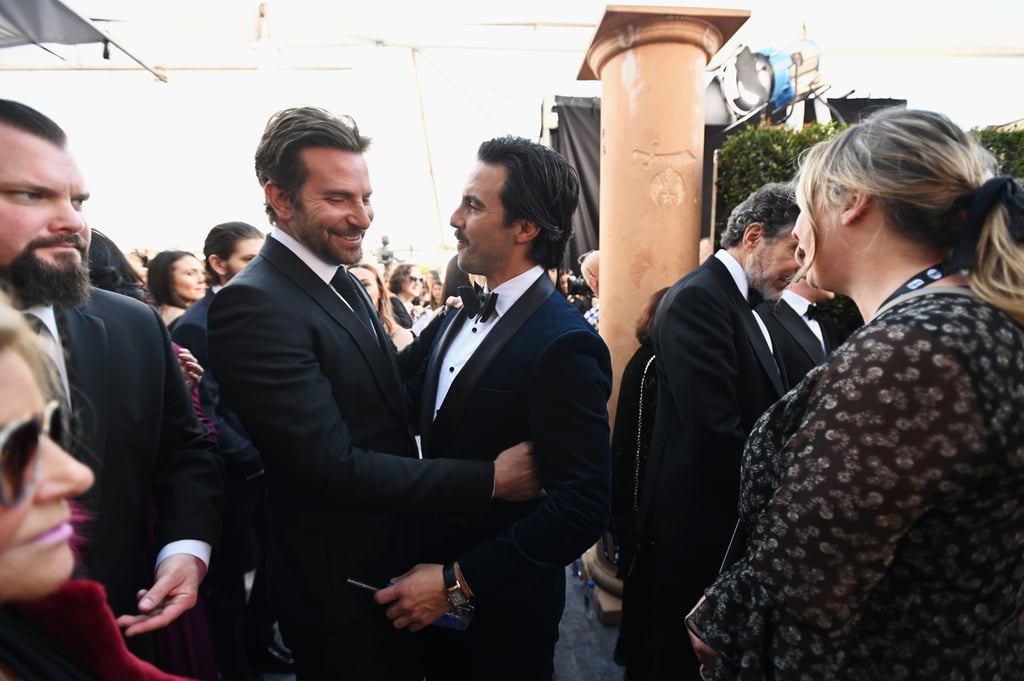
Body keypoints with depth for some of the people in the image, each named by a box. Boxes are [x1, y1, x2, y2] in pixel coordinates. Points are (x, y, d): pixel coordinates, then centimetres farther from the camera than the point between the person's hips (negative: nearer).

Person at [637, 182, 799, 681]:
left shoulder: (738, 300, 10)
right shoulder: (698, 298, -20)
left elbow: (754, 416, 12)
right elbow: (717, 434, -27)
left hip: (732, 514, 9)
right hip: (702, 522, -9)